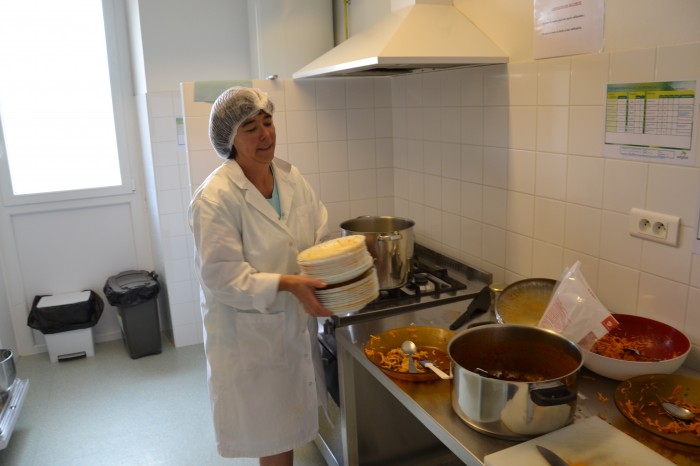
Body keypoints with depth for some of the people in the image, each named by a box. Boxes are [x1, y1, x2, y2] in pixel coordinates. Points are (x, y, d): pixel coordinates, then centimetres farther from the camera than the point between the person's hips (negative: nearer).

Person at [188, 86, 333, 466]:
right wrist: (288, 284, -30)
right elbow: (223, 278, -22)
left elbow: (320, 238, 4)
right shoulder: (214, 198, -20)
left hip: (295, 325, 6)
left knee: (285, 428, 23)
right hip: (248, 335, -6)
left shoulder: (290, 177, 0)